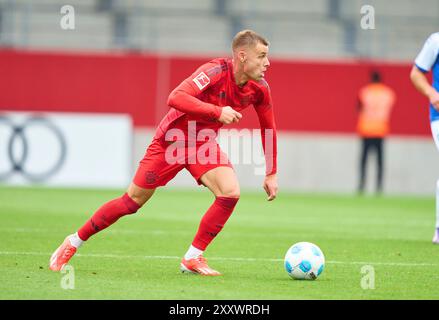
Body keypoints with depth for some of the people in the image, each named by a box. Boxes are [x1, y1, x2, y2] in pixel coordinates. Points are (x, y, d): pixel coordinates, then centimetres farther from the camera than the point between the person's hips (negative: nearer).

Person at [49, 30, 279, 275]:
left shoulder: (259, 88, -11)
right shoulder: (217, 71, -29)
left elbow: (268, 128, 4)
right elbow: (175, 98, -41)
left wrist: (271, 174, 3)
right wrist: (217, 111, -47)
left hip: (204, 143, 5)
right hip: (172, 139, -5)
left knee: (230, 192, -20)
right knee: (133, 201, 2)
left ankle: (193, 259, -6)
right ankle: (74, 242, 21)